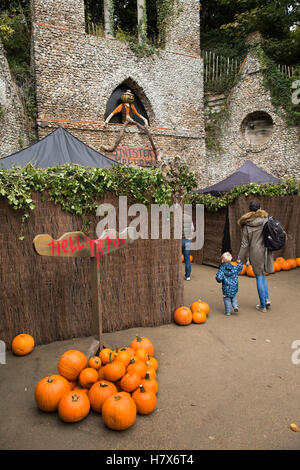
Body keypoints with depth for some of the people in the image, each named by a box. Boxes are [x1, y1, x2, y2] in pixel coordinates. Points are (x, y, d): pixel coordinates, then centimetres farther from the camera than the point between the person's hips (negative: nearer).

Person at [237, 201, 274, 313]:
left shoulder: (246, 225, -5)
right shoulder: (265, 219, -3)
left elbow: (244, 244, -4)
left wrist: (240, 258, 2)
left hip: (255, 253, -2)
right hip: (265, 251, 2)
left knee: (259, 276, 7)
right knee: (262, 275, 21)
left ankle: (263, 305, 14)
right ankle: (266, 299, 14)